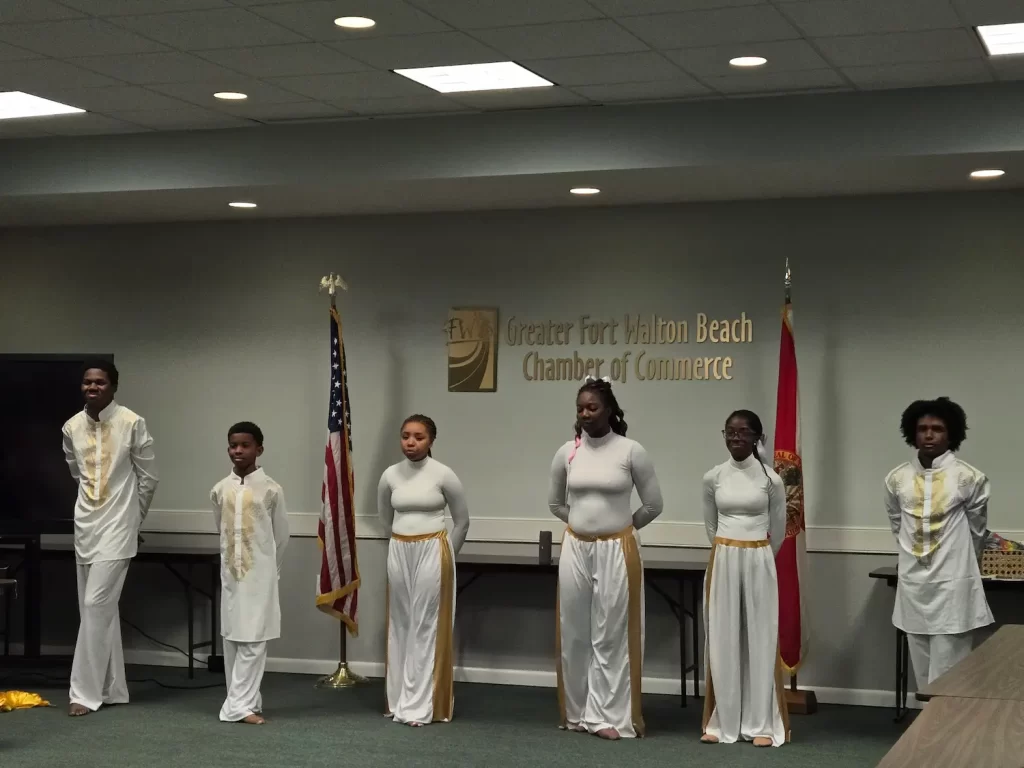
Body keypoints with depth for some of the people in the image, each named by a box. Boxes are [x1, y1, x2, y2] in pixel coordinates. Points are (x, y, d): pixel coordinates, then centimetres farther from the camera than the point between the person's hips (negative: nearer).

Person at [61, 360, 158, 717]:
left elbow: (149, 477, -1)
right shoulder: (72, 427, 2)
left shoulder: (132, 424, -11)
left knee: (96, 605, -12)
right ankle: (112, 689, 18)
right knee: (100, 609, 10)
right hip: (85, 524, 5)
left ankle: (86, 692, -8)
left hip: (116, 526, -5)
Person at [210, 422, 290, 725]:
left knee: (253, 640, -6)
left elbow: (282, 535, 3)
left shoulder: (271, 490, -6)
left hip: (260, 574, -4)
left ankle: (240, 705, -6)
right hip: (230, 572, 4)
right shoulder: (220, 490, 4)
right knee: (231, 638, 6)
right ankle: (245, 701, 15)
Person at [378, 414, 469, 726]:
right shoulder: (390, 475, 2)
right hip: (399, 553, 4)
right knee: (401, 625, 7)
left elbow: (462, 520, 3)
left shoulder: (443, 475, -8)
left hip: (433, 552, -4)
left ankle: (421, 707, -1)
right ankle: (400, 701, 15)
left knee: (426, 626, -3)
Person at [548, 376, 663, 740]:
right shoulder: (566, 453, 3)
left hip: (617, 550, -3)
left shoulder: (631, 451, -6)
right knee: (575, 633, 7)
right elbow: (555, 503, 19)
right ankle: (578, 712, 17)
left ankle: (611, 717, 3)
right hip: (575, 549, 3)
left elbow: (653, 505, 2)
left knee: (611, 634, -1)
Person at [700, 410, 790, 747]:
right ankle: (722, 721, 10)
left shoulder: (771, 480, -4)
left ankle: (761, 724, 6)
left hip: (759, 562, -2)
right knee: (722, 640, 4)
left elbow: (778, 530, 7)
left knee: (760, 639, 2)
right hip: (722, 561, 2)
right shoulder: (713, 478, 2)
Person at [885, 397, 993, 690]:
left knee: (947, 672, -4)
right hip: (913, 583, 4)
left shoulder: (969, 478, -6)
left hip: (952, 583, -4)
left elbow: (976, 530, 8)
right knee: (923, 671, 10)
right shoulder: (897, 479, 3)